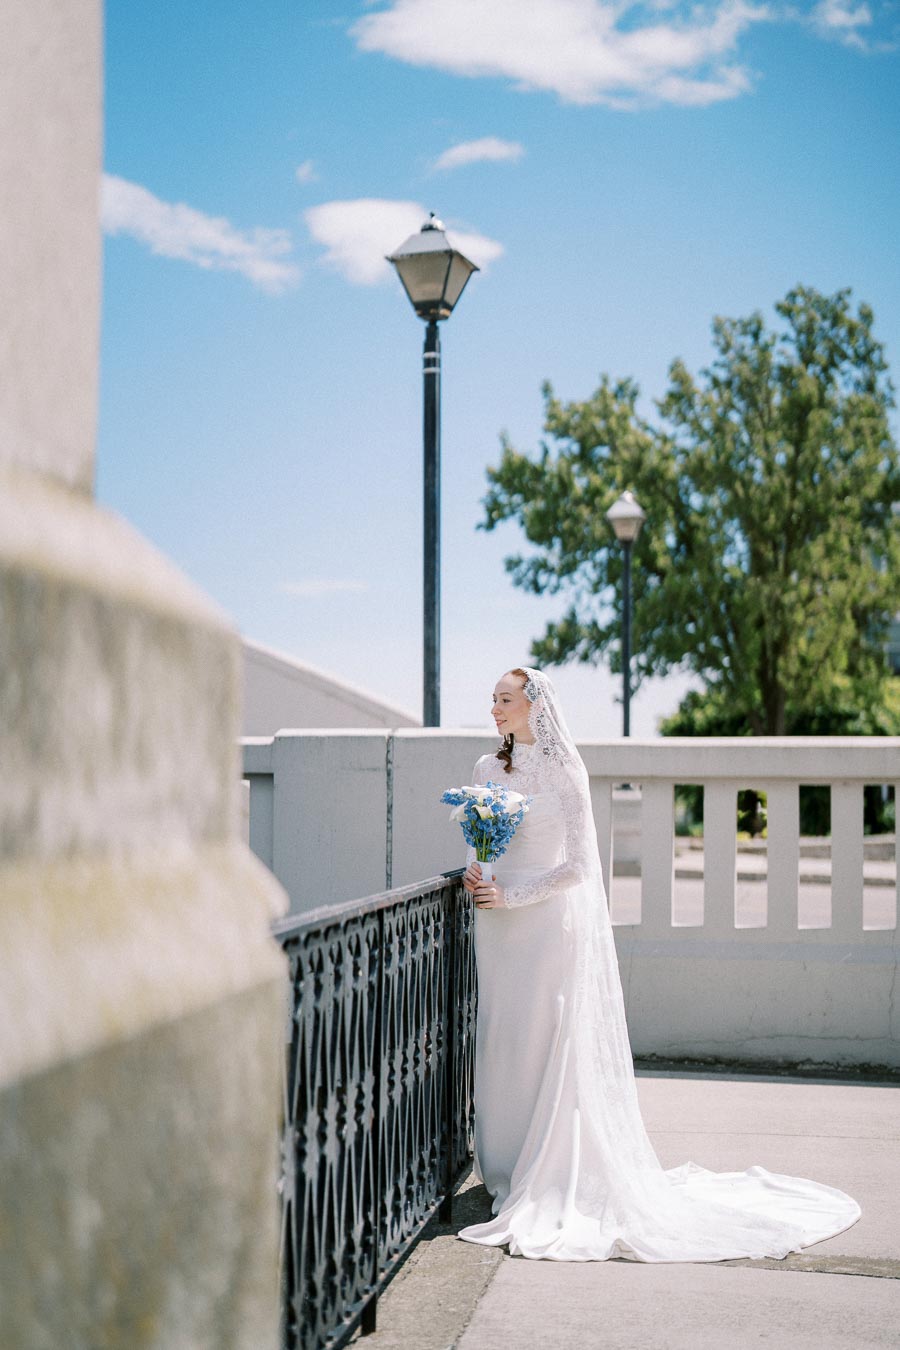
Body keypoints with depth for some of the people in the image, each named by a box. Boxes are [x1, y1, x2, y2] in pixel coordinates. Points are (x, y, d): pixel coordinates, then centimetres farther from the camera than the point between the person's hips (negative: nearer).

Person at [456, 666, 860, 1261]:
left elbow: (577, 865, -12)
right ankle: (510, 1168, 18)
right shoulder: (489, 769, 8)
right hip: (500, 928, 6)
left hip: (551, 922, -6)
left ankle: (559, 1179, 7)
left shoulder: (563, 771, -9)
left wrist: (511, 895, -15)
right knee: (502, 1043, 7)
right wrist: (475, 874, -4)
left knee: (551, 1046, -2)